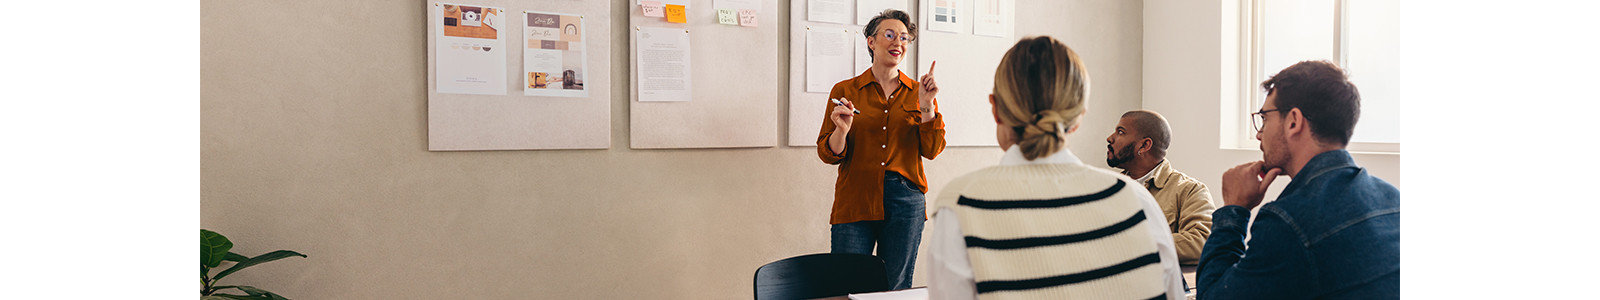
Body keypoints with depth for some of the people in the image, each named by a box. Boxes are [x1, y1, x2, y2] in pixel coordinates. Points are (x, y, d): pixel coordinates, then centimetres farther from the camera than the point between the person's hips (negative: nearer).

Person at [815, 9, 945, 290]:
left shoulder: (918, 92, 10)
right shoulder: (845, 91, 5)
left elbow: (932, 150, 3)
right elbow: (828, 154, 3)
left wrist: (926, 106, -8)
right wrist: (842, 130, -17)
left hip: (905, 203, 1)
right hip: (855, 201, -1)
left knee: (897, 289, 6)